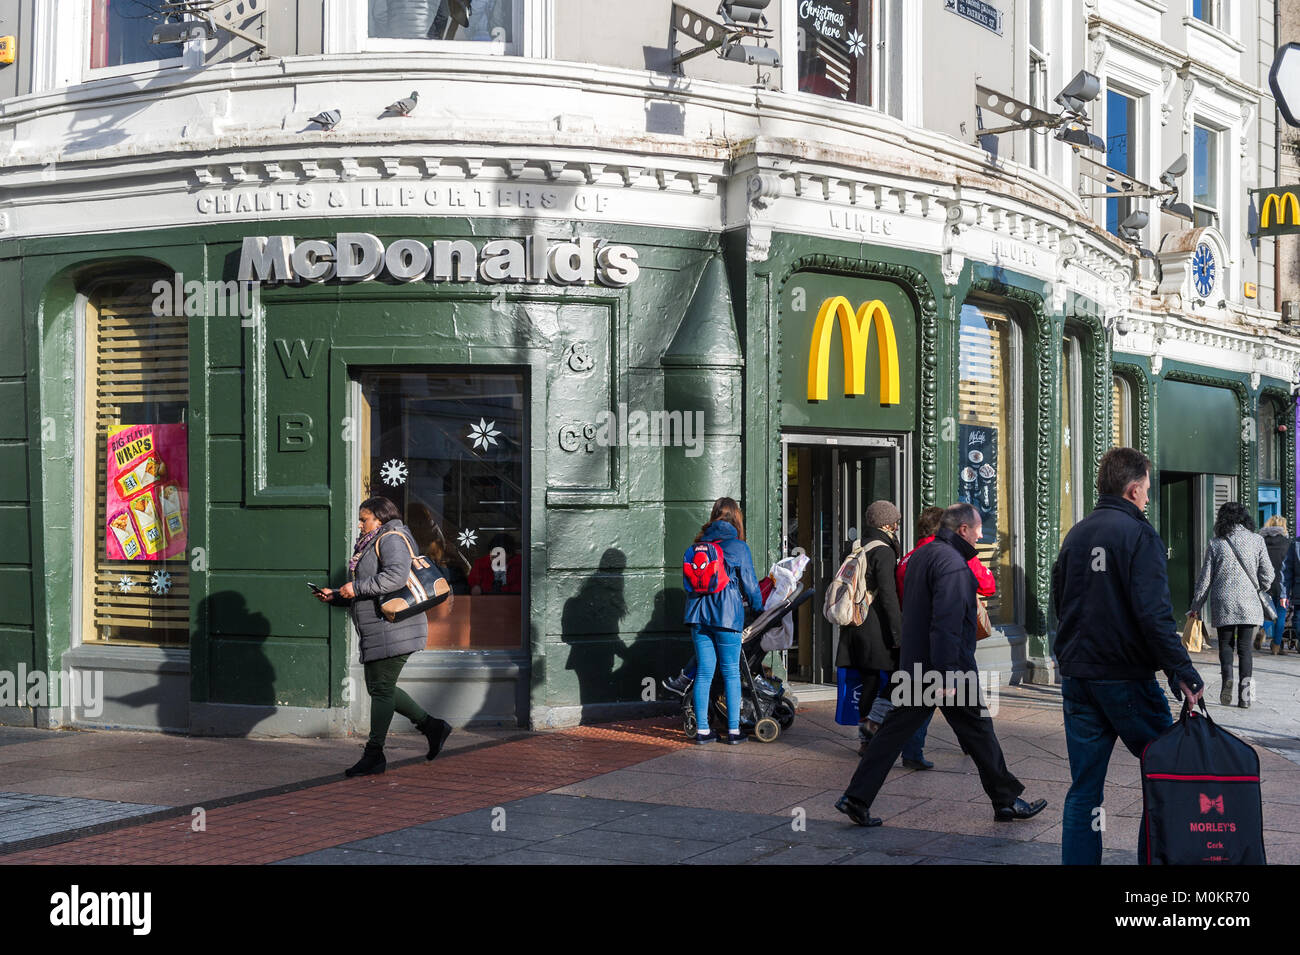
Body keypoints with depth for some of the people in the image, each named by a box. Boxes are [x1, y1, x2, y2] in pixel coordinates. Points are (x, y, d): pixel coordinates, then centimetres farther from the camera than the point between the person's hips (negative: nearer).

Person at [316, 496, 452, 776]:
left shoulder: (391, 539, -10)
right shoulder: (372, 544, 22)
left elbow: (397, 576, -28)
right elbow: (365, 595, 27)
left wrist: (356, 587, -22)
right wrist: (335, 596, 13)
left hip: (394, 629, -11)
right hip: (378, 633, 11)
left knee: (382, 689, -6)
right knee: (378, 688, 12)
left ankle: (374, 754, -1)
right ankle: (431, 726, 19)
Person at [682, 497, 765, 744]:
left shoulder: (698, 545, 9)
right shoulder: (738, 546, -3)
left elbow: (687, 581, 16)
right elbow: (749, 583, 0)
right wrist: (758, 607, 16)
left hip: (699, 613, 4)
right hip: (727, 615, -4)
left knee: (704, 672, 7)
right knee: (731, 672, 3)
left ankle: (702, 729, 7)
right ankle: (733, 730, 4)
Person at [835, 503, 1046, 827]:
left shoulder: (920, 556, 14)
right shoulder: (952, 563, -17)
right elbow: (946, 621, -24)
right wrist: (948, 675, -25)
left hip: (914, 664, 9)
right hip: (948, 667, -8)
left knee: (895, 730, 8)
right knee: (978, 732, 5)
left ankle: (857, 798, 5)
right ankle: (1006, 801, 17)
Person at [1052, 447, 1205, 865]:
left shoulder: (1074, 536, 11)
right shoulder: (1139, 534, -11)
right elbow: (1153, 613, -20)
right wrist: (1182, 670, -20)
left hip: (1076, 675, 6)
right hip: (1126, 678, -6)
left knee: (1083, 788, 9)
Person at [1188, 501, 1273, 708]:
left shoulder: (1216, 544, -1)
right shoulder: (1257, 540, 0)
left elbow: (1205, 578, 2)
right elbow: (1267, 575, 1)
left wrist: (1196, 606, 11)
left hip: (1223, 603, 0)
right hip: (1248, 603, 0)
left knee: (1225, 644, 11)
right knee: (1245, 647, 6)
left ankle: (1227, 674, -15)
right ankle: (1245, 687, -5)